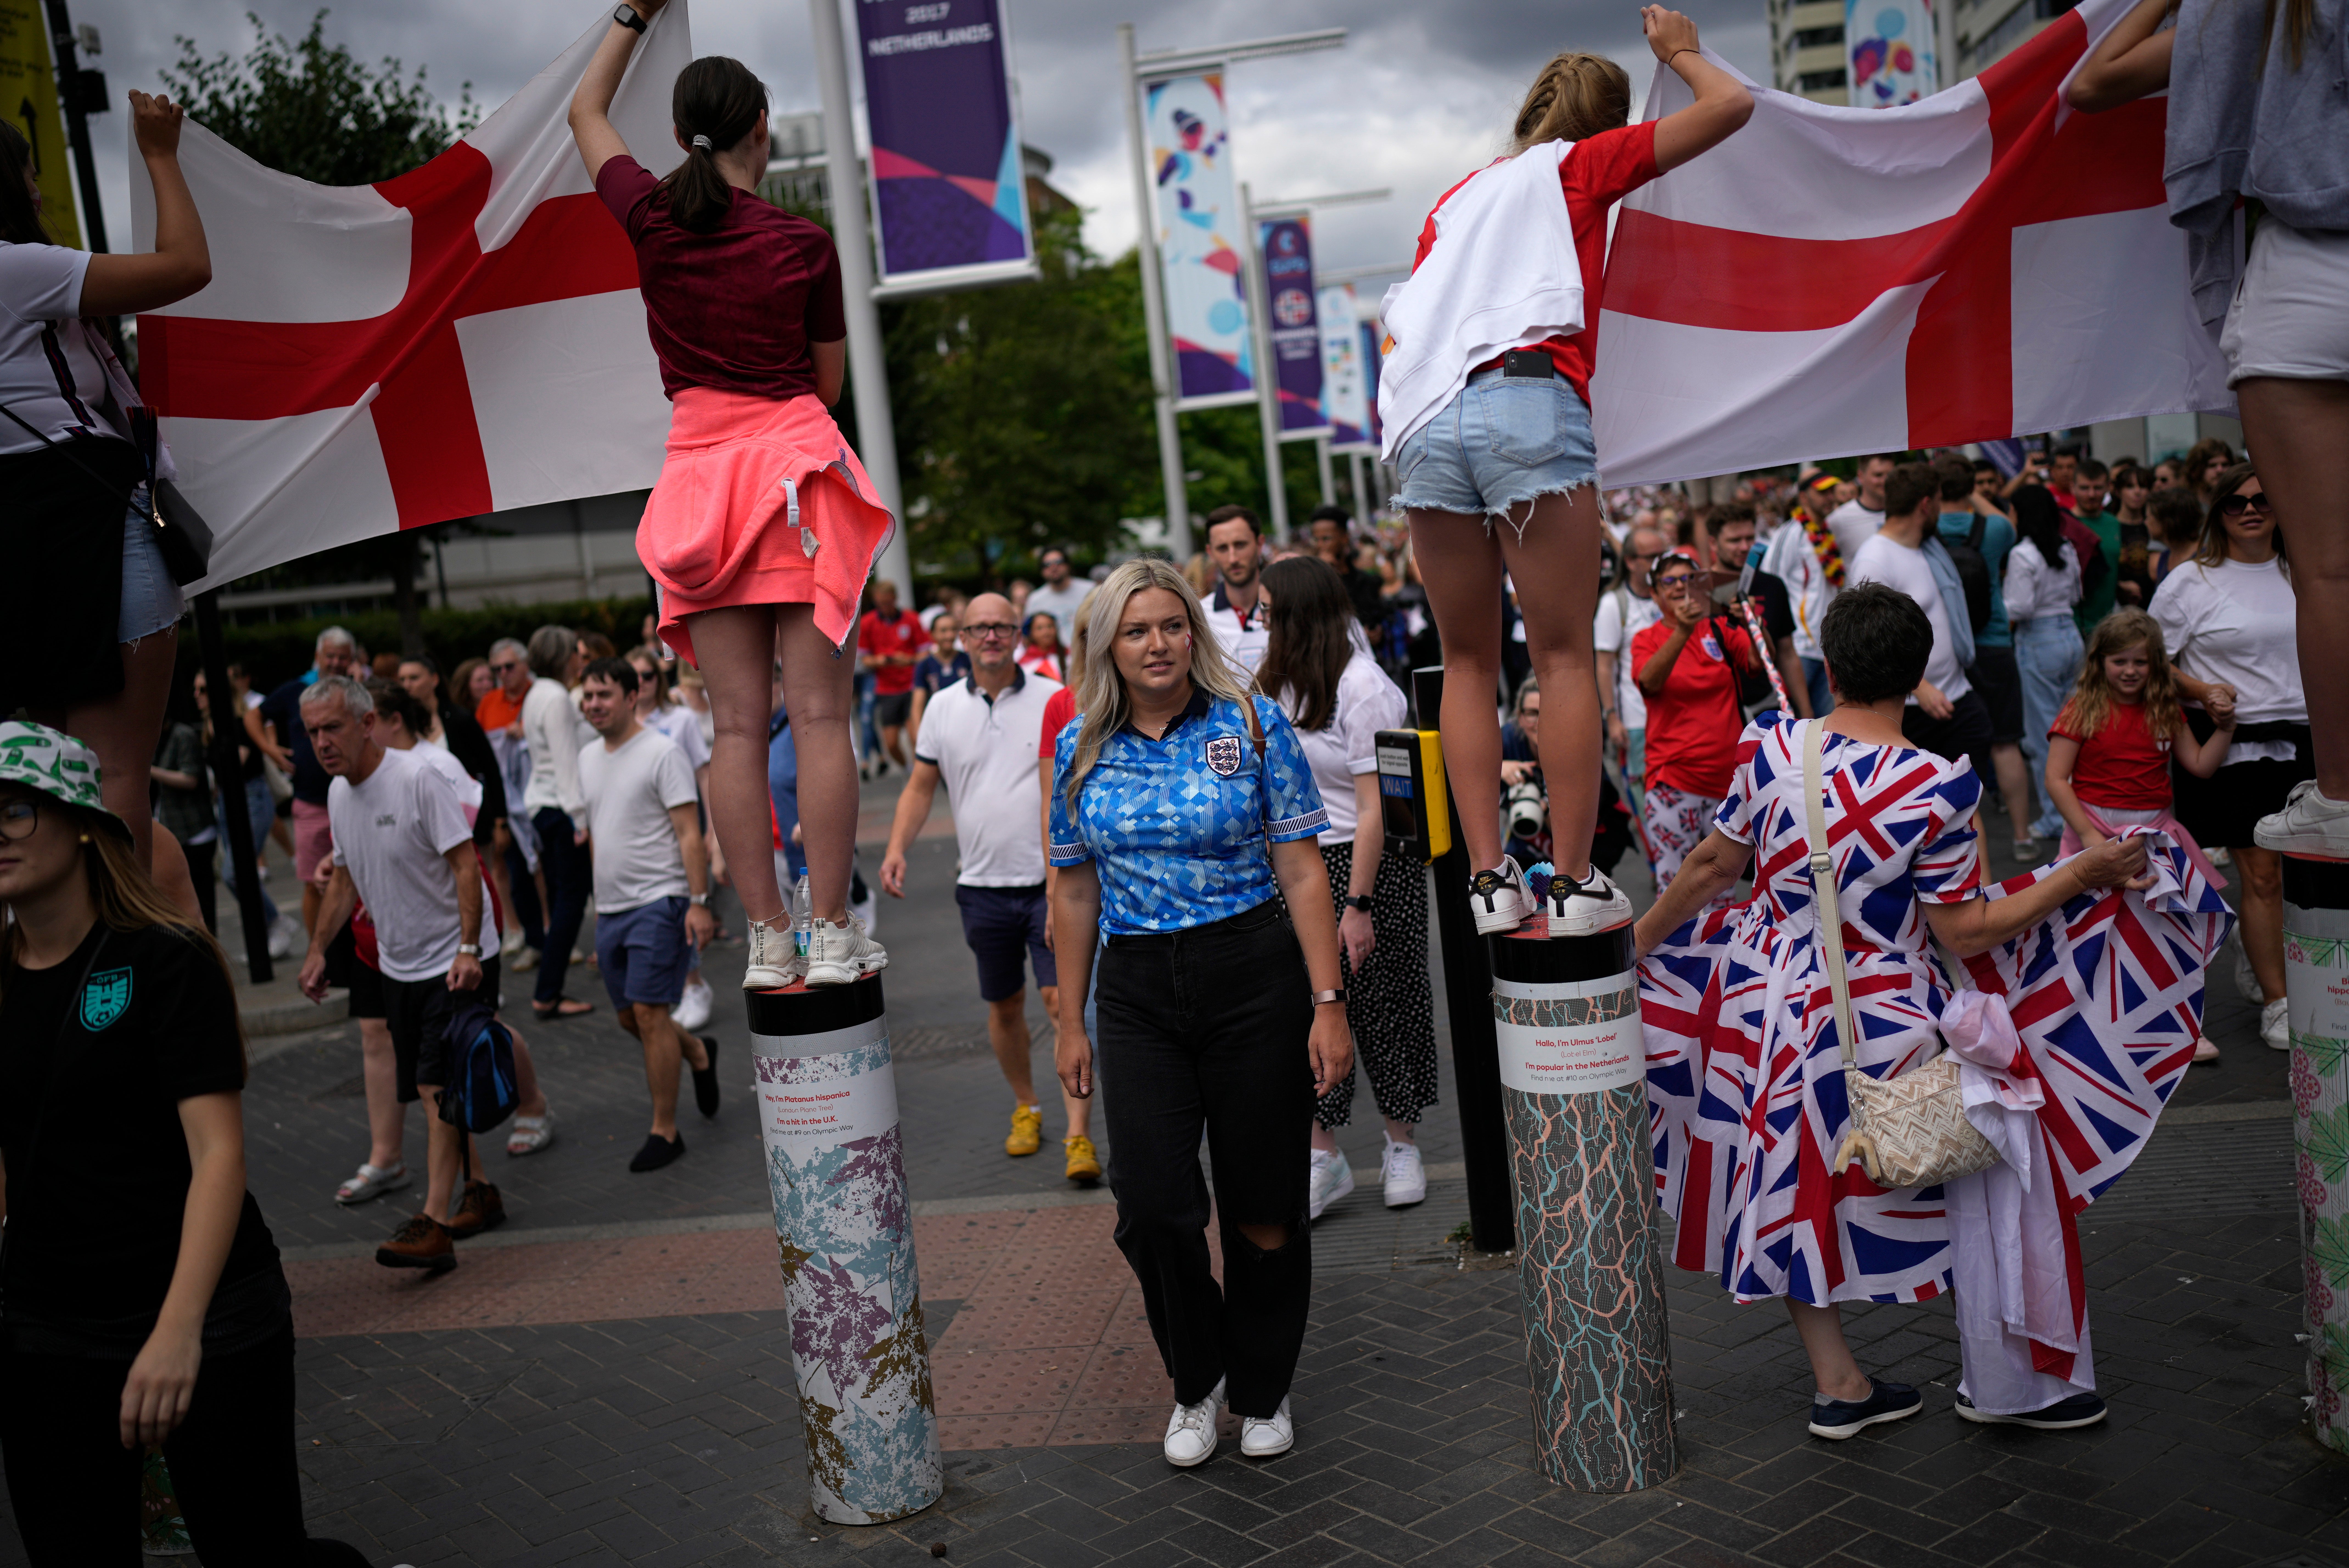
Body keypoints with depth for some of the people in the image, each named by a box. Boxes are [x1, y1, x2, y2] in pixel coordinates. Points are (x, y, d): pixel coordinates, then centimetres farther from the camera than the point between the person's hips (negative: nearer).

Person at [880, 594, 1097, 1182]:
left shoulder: (1054, 699, -3)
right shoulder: (944, 706, 6)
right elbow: (921, 786, 11)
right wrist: (897, 848, -3)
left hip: (1051, 882, -3)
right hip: (983, 886, 3)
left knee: (1065, 1001, -9)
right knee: (1004, 1007, 15)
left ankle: (1079, 1136, -7)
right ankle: (1026, 1107, 36)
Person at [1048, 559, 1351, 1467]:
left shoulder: (1252, 724, -2)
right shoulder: (1081, 748, 6)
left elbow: (1300, 870, -3)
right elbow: (1077, 891, 12)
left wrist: (1329, 1005, -9)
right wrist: (1070, 1023, 10)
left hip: (1255, 980, -2)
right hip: (1136, 993, 2)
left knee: (1264, 1210, 6)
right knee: (1152, 1206, -5)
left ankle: (1261, 1392, 31)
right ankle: (1195, 1382, 23)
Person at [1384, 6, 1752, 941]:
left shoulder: (1457, 197, 31)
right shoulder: (1584, 163, 18)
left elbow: (1409, 323, 23)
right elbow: (1731, 106, 18)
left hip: (1423, 417, 4)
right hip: (1528, 401, -4)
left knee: (1468, 661, 8)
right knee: (1563, 655, -1)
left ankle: (1490, 881, 1)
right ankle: (1576, 885, -4)